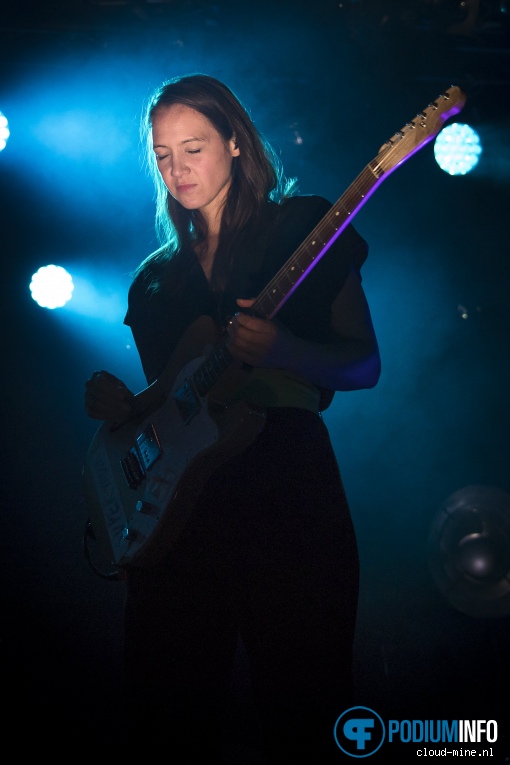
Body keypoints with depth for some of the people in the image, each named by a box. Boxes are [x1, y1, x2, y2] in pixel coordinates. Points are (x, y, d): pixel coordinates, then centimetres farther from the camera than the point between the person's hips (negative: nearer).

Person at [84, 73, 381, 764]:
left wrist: (283, 351, -18)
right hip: (179, 505, 4)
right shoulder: (157, 278, 18)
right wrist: (118, 403, -2)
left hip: (285, 486, -4)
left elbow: (365, 365, 1)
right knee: (171, 709, 4)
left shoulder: (304, 228, 5)